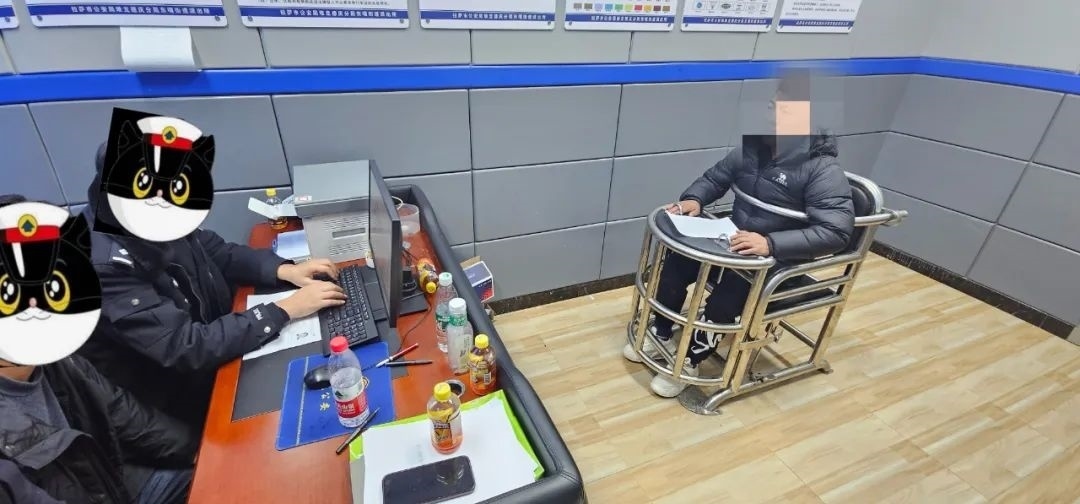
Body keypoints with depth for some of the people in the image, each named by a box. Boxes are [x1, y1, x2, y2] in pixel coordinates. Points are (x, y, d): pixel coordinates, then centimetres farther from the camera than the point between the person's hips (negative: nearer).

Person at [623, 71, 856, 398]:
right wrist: (693, 199, -10)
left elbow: (837, 231, -25)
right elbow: (715, 178, 13)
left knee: (731, 288, -31)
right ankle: (661, 335, 6)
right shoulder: (754, 147, 2)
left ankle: (689, 361, -10)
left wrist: (770, 243, -37)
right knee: (677, 261, -13)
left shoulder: (824, 170, -17)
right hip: (733, 244, 6)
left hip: (779, 262, -6)